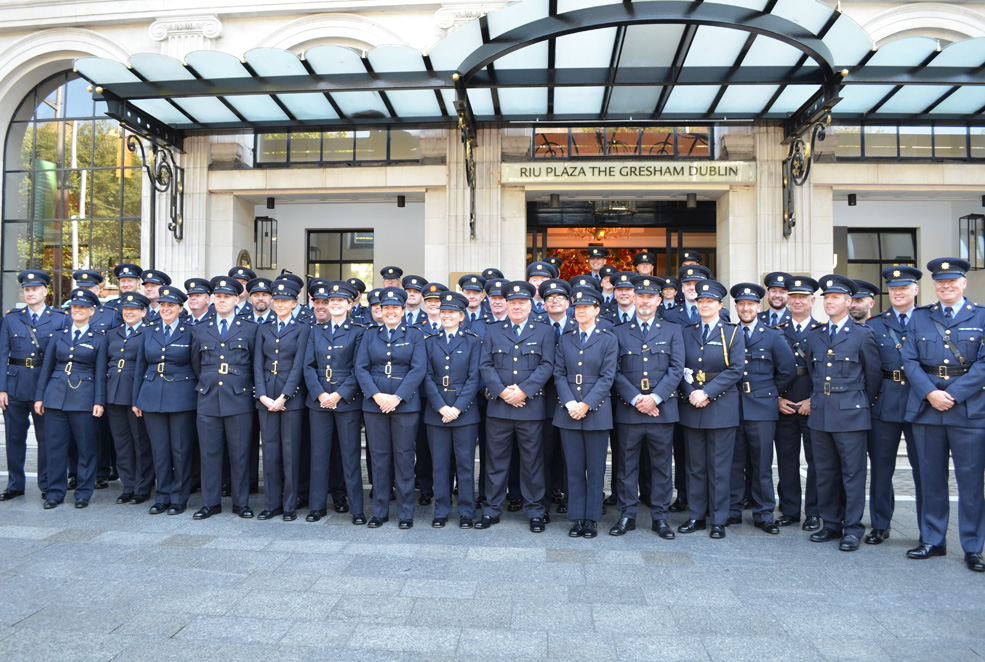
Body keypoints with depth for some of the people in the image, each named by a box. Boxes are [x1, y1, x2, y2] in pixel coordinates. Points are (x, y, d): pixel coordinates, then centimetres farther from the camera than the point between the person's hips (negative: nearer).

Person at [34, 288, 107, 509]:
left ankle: (83, 493, 13)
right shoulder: (59, 336, 12)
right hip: (56, 395, 3)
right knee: (55, 445, 5)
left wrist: (99, 401, -5)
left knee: (86, 447, 2)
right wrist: (39, 397, 7)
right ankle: (55, 492, 17)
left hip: (83, 397, -3)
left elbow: (100, 373, 1)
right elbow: (46, 368, 12)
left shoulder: (98, 339, 4)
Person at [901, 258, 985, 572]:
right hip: (926, 408, 2)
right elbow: (910, 361, 3)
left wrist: (953, 394, -14)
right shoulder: (919, 317, 11)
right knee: (931, 479, 9)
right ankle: (932, 540, 20)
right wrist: (930, 393, -11)